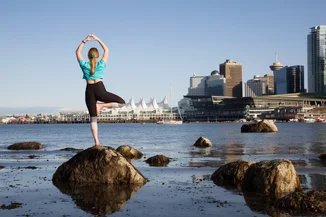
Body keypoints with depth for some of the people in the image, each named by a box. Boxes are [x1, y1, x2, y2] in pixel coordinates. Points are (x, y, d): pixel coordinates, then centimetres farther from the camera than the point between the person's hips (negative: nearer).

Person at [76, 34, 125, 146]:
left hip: (89, 91, 3)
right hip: (99, 89, -3)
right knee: (121, 102, 7)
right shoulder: (101, 64, 3)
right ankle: (101, 105, -9)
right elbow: (106, 50, 14)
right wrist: (97, 39, 13)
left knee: (93, 118, 6)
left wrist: (84, 41, 12)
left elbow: (77, 52, 18)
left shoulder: (84, 65, 5)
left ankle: (96, 141, -2)